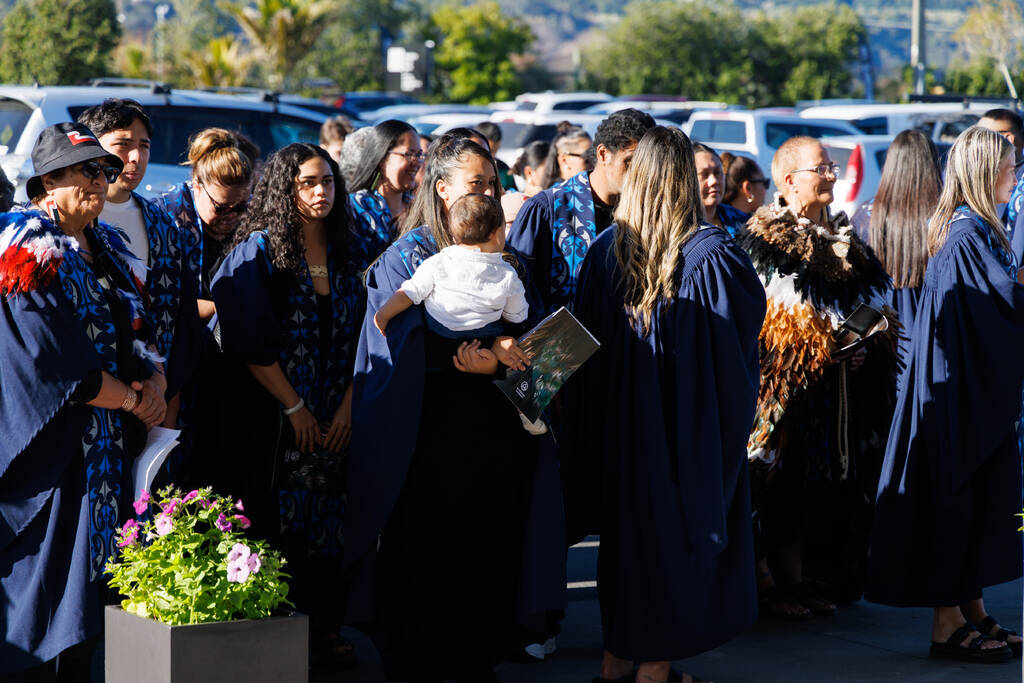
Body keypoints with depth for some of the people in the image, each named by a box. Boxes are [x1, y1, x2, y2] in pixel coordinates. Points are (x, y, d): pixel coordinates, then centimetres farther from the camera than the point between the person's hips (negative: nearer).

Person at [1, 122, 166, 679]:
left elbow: (140, 330, 16)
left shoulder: (107, 248, 15)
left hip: (111, 445, 8)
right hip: (55, 445, -7)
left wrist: (155, 379, -6)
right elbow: (55, 361, -18)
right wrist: (134, 400, -11)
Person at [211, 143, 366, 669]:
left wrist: (349, 404, -3)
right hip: (276, 416, -4)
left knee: (327, 520, 4)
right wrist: (295, 408, -10)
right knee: (280, 523, -3)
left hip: (337, 415, 4)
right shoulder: (259, 250, -6)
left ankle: (325, 628, 11)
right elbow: (250, 343, -9)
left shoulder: (351, 252, 8)